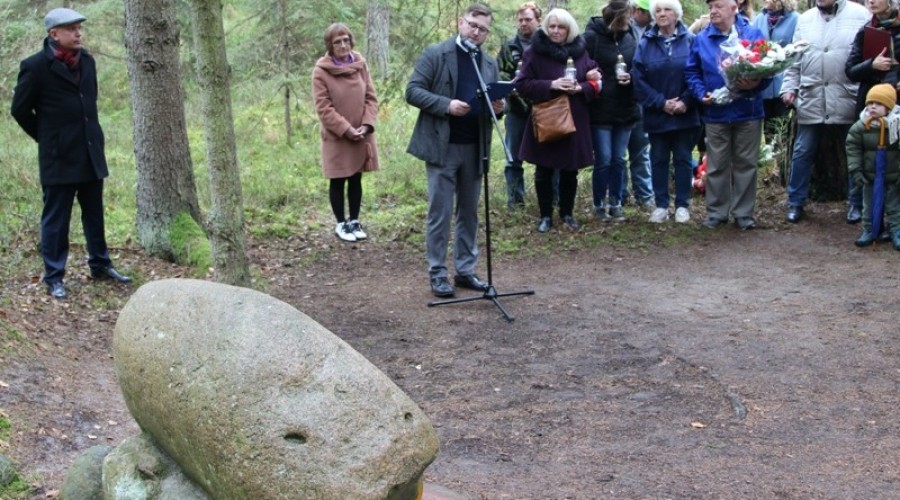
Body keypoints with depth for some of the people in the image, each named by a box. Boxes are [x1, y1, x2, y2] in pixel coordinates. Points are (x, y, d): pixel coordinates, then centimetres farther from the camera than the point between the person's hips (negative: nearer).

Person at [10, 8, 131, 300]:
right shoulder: (36, 66, -11)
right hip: (59, 157, -6)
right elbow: (20, 109, -4)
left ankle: (100, 266, 27)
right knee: (56, 219, 3)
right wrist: (48, 137, 2)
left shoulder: (87, 61, 7)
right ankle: (53, 277, 11)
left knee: (95, 215, 14)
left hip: (91, 153, 6)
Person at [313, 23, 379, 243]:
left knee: (356, 179, 13)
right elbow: (323, 108, -14)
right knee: (338, 181, 7)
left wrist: (366, 125, -10)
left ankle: (354, 221, 26)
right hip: (336, 136, -4)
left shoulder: (361, 63, 0)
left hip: (361, 134, 4)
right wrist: (346, 130, -17)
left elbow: (371, 97, 3)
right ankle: (341, 224, 20)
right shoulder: (321, 71, -13)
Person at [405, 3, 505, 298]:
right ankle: (437, 274, 7)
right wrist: (446, 105, -21)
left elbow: (495, 102, 19)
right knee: (440, 212, -1)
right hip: (442, 146, -5)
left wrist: (498, 107, -6)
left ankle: (466, 270, 19)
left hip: (475, 148, 5)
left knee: (469, 212, 10)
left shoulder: (490, 64, 13)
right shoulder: (435, 54, -3)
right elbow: (413, 91, -9)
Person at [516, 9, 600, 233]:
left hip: (574, 121, 3)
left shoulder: (580, 51, 4)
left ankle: (567, 213, 27)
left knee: (570, 170, 11)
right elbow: (522, 84, -10)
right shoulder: (535, 52, -6)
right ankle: (546, 215, 18)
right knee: (544, 171, 5)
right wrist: (551, 85, -21)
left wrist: (580, 88, -14)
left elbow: (595, 82, 7)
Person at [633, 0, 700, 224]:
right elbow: (639, 79, -4)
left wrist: (686, 102, -15)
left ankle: (682, 205, 14)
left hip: (685, 114, -1)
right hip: (656, 114, 2)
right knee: (659, 160, 8)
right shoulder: (646, 43, 2)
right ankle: (661, 205, 17)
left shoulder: (690, 40, -2)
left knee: (683, 159, 6)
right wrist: (661, 103, -13)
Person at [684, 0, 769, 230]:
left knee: (745, 164, 6)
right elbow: (691, 71, 7)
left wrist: (756, 83, -20)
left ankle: (743, 213, 14)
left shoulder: (753, 35, -1)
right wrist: (701, 93, -9)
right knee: (716, 165, 8)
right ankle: (716, 212, 17)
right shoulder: (701, 39, 5)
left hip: (748, 111, -1)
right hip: (715, 112, 1)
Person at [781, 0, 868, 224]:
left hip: (849, 101, -2)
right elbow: (794, 59, 15)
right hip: (811, 100, 3)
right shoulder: (805, 19, 11)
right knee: (802, 153, 6)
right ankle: (795, 203, 18)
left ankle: (857, 204, 22)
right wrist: (789, 87, 4)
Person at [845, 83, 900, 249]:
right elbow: (852, 147, -5)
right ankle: (869, 231, 28)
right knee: (868, 207, 15)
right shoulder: (861, 126, -11)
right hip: (870, 177, 2)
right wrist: (856, 170, -10)